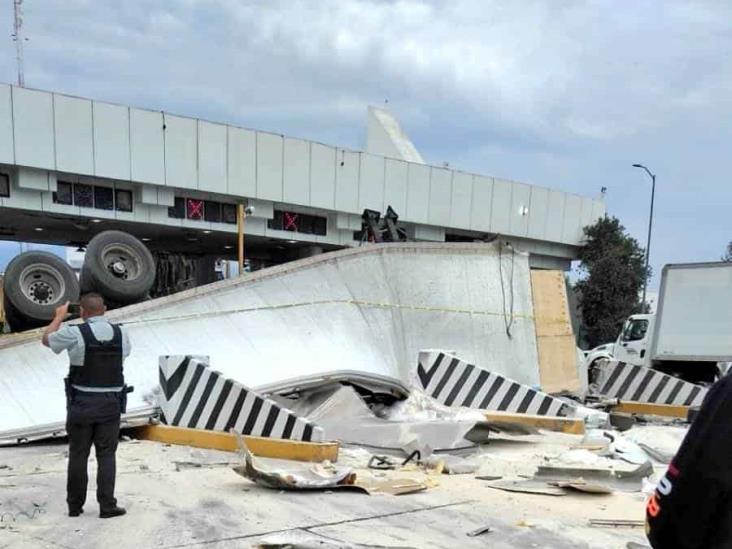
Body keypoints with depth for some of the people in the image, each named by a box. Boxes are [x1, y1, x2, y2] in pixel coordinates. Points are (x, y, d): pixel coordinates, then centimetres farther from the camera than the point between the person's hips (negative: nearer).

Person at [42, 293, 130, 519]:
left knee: (78, 455, 10)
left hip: (81, 404, -1)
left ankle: (75, 506, 20)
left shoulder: (75, 333, -10)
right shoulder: (120, 333, 0)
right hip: (111, 403, 2)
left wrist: (59, 317, 24)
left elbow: (46, 339, 9)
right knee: (106, 455, 6)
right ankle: (107, 506, 3)